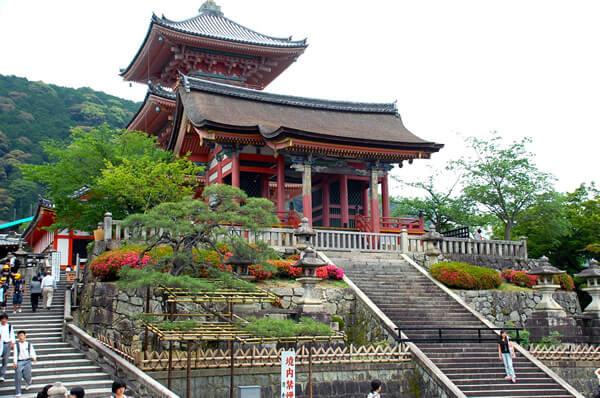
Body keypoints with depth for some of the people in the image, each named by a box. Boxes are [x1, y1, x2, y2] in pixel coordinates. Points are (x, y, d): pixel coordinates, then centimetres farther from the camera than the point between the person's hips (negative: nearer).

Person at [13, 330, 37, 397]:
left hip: (27, 361, 0)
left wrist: (34, 358, -17)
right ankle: (17, 393, 4)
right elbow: (15, 354, 1)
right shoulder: (16, 345, 7)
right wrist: (15, 363, -11)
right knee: (18, 377, -7)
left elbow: (32, 353, 4)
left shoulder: (29, 344, 9)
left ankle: (28, 383, 28)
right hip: (19, 362, 0)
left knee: (27, 376, -10)